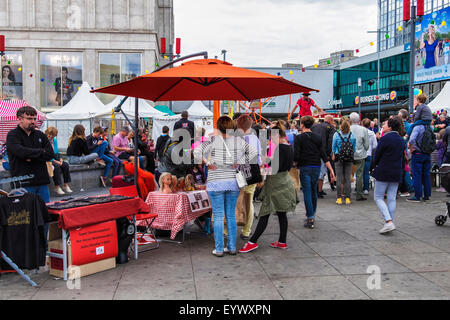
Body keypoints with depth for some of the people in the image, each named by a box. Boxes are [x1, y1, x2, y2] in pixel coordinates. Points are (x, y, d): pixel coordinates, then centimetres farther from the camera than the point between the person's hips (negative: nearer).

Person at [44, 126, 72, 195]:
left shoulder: (54, 140, 12)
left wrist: (60, 159, 0)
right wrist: (55, 161, -21)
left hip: (55, 158, 7)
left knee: (65, 165, -16)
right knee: (57, 166, -32)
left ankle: (66, 185, -11)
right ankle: (57, 187, -27)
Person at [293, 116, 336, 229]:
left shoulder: (299, 138, -7)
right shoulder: (318, 138, 6)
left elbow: (296, 156, -13)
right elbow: (324, 155, 3)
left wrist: (295, 164, 8)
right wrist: (331, 170, 3)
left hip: (305, 168, -4)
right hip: (316, 167, 5)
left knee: (307, 193, -2)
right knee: (314, 191, 18)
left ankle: (310, 219, -6)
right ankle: (312, 214, 30)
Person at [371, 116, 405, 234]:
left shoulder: (385, 138, -13)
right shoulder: (401, 139, 7)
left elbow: (377, 156, -8)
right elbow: (402, 155, 14)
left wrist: (377, 165, 10)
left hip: (384, 172, -6)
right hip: (397, 173, 6)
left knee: (378, 197, 1)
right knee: (392, 198, 10)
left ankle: (389, 222, -12)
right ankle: (390, 223, 12)